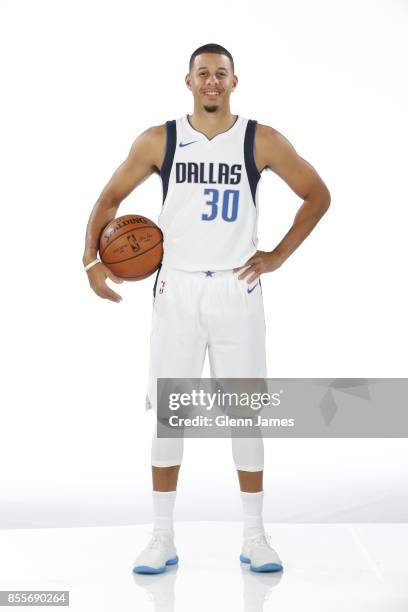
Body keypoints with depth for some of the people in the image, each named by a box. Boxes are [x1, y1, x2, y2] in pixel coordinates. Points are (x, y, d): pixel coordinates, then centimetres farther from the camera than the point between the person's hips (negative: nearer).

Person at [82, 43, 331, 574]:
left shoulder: (262, 141, 1)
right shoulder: (159, 141, 3)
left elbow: (318, 195, 8)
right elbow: (110, 197, 10)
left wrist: (279, 255, 1)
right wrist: (91, 259, -4)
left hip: (238, 291, 0)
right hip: (177, 291, 1)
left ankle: (255, 536, 19)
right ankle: (163, 538, 17)